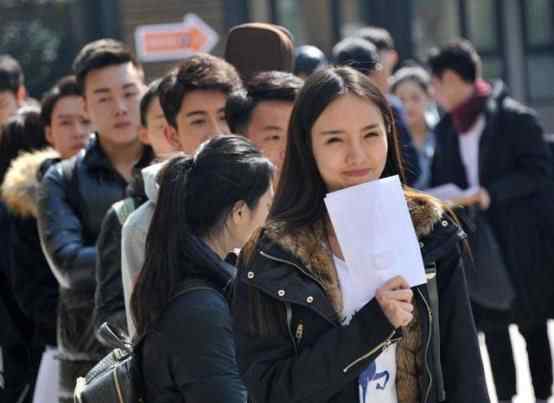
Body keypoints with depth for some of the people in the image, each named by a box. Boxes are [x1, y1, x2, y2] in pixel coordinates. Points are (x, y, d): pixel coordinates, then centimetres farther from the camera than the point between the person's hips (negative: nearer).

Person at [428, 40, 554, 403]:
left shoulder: (514, 118, -10)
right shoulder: (446, 128, 8)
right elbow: (442, 180, 15)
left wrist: (492, 193, -21)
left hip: (521, 238, -5)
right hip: (475, 240, 5)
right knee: (492, 324, 7)